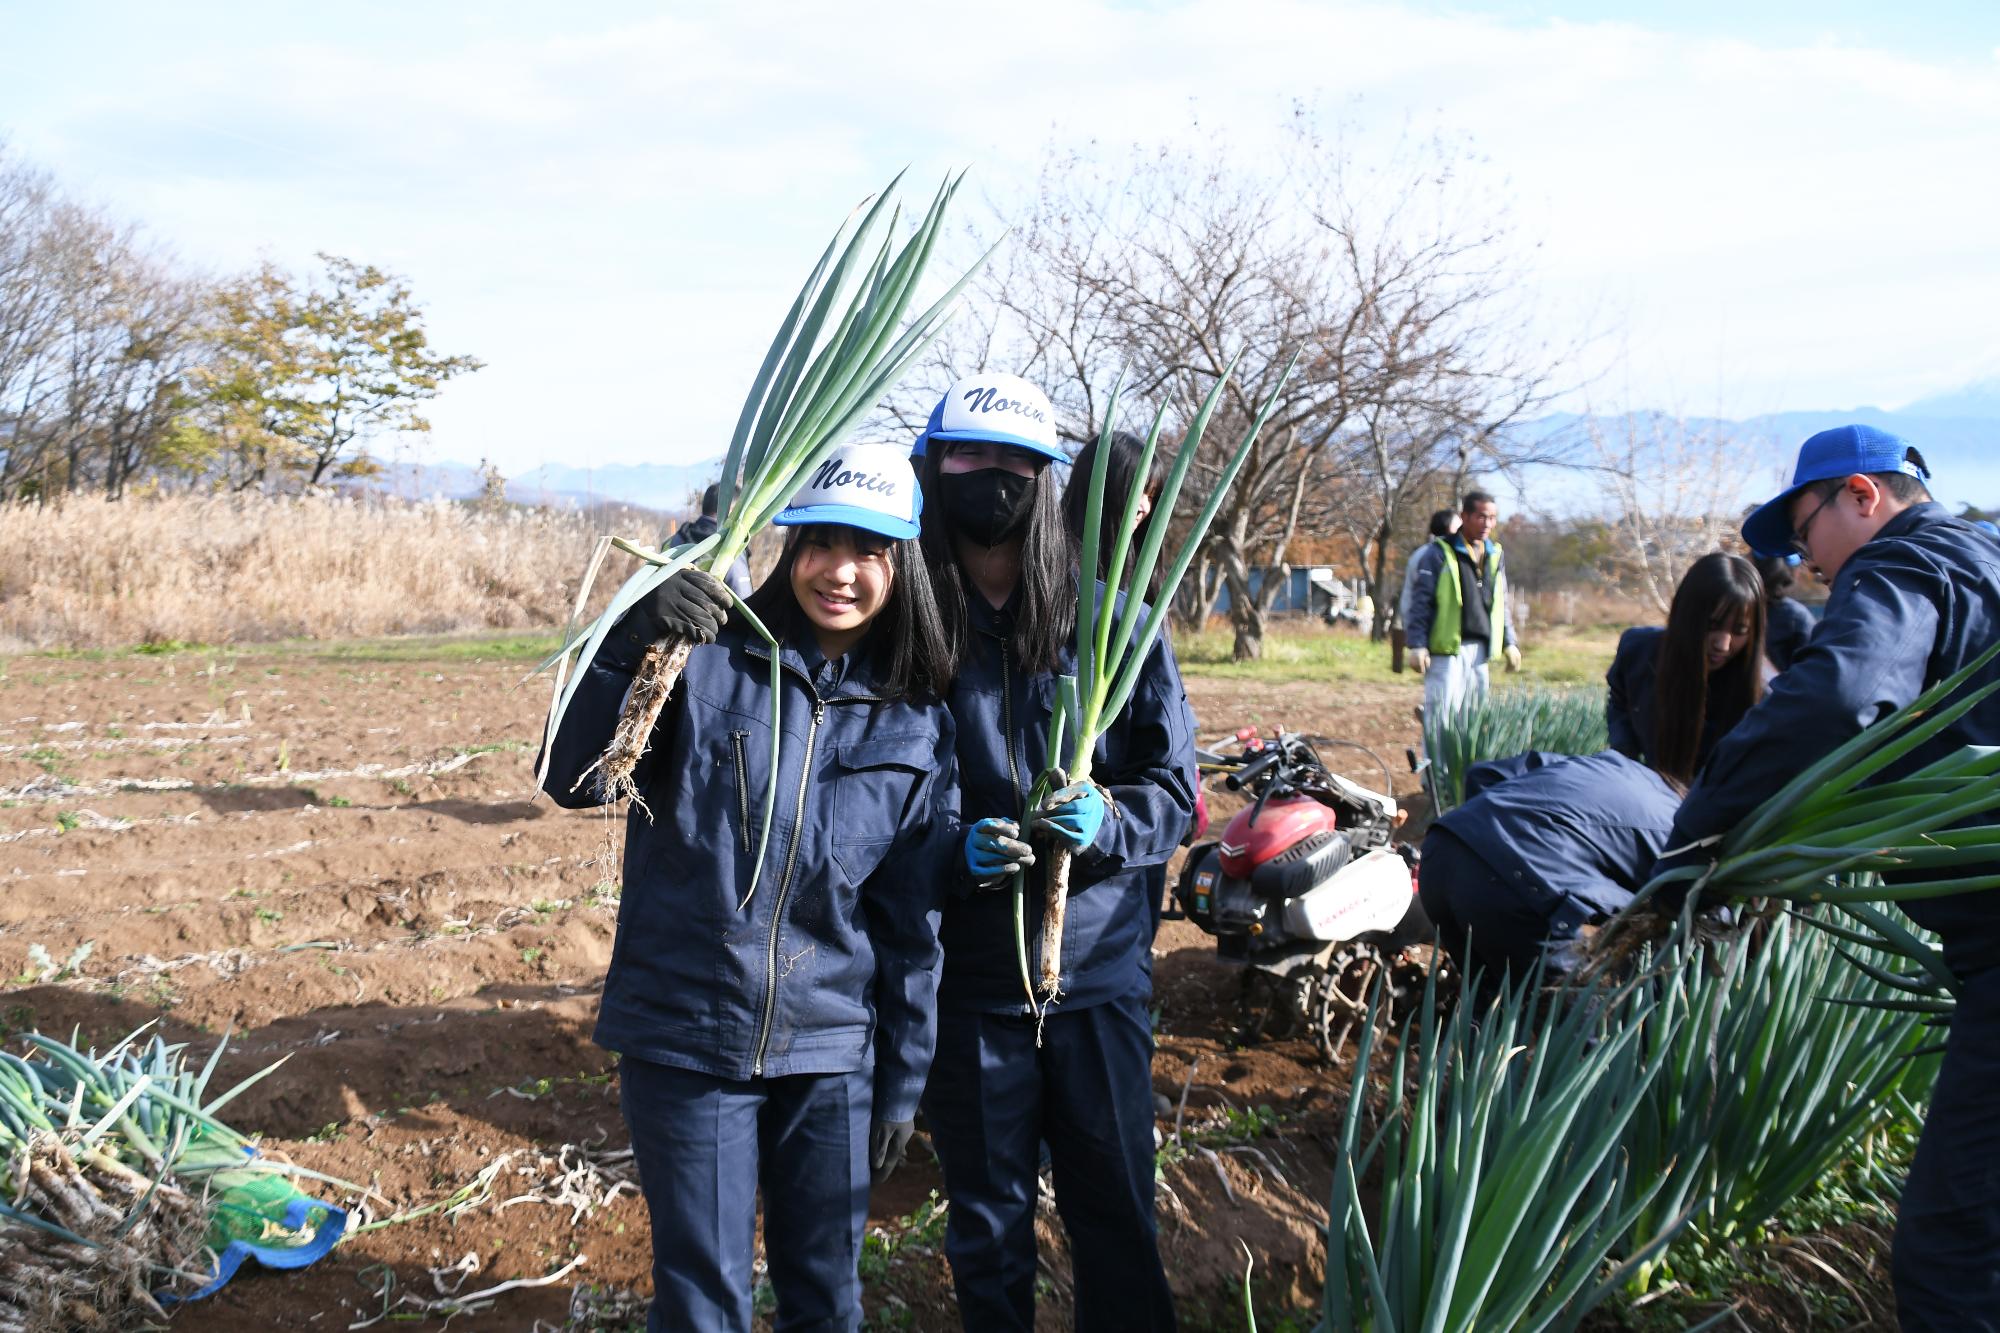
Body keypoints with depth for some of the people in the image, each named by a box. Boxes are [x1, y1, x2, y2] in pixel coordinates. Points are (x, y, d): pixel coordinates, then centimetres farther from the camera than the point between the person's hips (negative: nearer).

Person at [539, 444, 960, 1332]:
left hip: (830, 1052, 3)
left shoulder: (918, 724, 2)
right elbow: (571, 781, -17)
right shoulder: (711, 660, -6)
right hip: (685, 1036, -3)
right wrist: (628, 643, -32)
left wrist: (902, 1085, 9)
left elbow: (912, 924, 7)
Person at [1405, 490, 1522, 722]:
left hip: (1480, 650, 6)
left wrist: (1509, 642, 17)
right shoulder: (1439, 553, -4)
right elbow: (1420, 601, -5)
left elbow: (1502, 604, 23)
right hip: (1447, 651, -6)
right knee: (1441, 719, -10)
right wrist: (1417, 644, -11)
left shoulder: (1496, 555, 15)